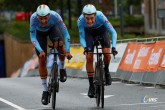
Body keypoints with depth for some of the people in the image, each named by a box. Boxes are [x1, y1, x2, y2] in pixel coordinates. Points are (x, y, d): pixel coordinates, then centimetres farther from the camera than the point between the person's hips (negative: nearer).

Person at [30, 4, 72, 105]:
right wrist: (40, 51, -46)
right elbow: (33, 37, -33)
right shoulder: (33, 18, -38)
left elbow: (66, 34, -34)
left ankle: (62, 68, -2)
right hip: (39, 32, 0)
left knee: (59, 44, -31)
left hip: (52, 28, 0)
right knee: (42, 60, -6)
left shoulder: (55, 16, -38)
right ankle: (45, 90, 6)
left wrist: (67, 51, -42)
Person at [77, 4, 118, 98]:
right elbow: (82, 38, -28)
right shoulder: (81, 20, -34)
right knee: (89, 57, -13)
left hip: (101, 30, -1)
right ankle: (91, 85, -3)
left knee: (106, 53, -21)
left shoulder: (100, 16, -38)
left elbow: (113, 32, -36)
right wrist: (85, 47, -48)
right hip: (89, 32, 1)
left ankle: (106, 70, 10)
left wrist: (114, 47, -49)